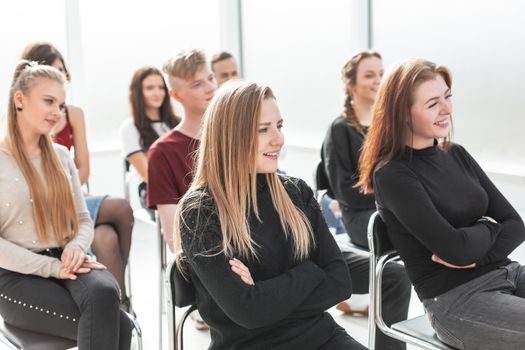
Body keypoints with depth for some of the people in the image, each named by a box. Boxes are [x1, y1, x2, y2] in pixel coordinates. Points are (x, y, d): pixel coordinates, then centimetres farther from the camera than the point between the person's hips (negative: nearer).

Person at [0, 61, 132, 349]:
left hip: (67, 262, 4)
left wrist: (76, 247, -9)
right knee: (118, 326, -26)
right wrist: (51, 267, -17)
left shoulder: (61, 156, 13)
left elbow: (83, 220, 14)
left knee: (104, 293, -33)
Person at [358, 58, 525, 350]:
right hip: (456, 300, -7)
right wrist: (488, 228, -1)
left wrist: (475, 256, -13)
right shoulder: (392, 174, -12)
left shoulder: (456, 154, 10)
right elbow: (455, 247, -21)